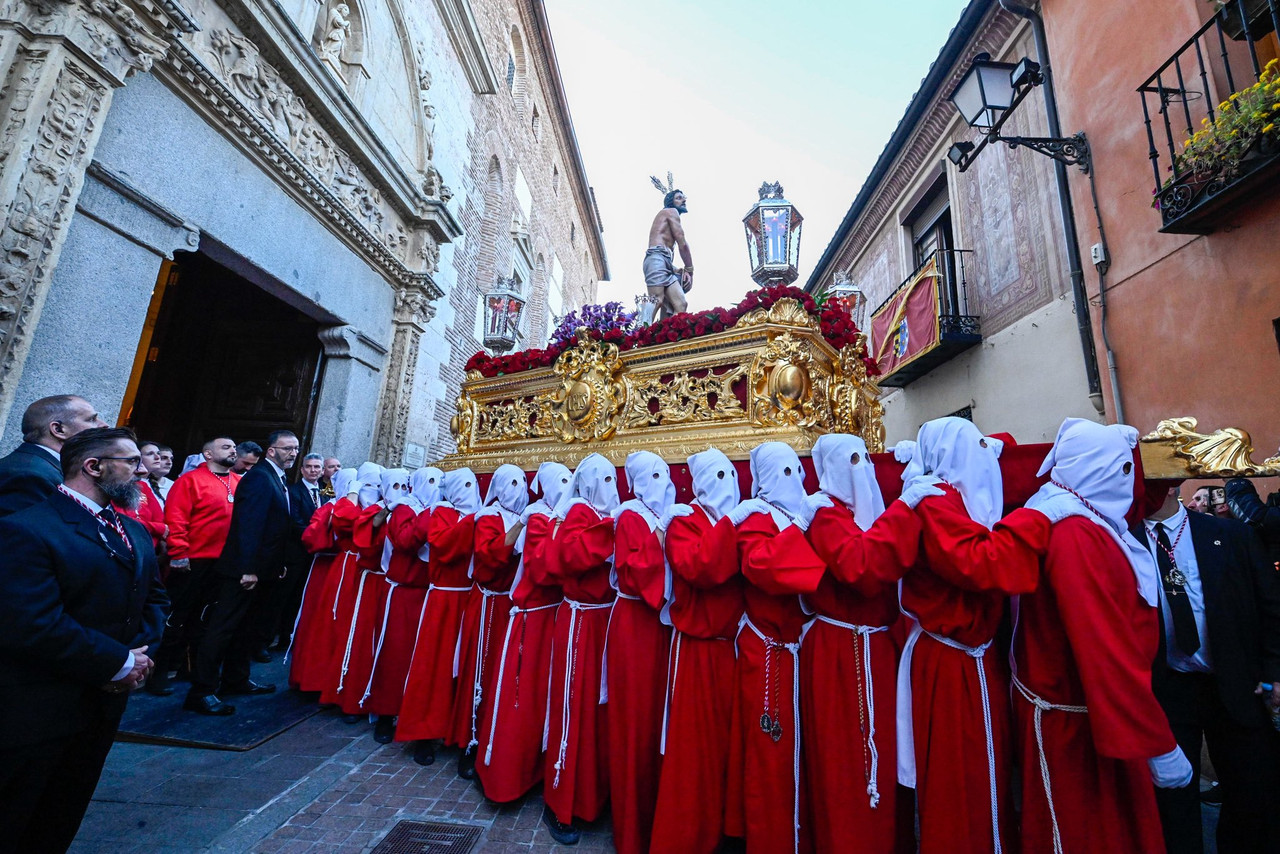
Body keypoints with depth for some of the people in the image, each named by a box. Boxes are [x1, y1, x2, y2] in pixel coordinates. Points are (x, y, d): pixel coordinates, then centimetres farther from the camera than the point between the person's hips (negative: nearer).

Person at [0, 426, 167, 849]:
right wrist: (120, 663, -19)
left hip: (105, 702, 7)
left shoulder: (134, 533, 7)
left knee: (61, 822, 22)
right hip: (36, 713, -7)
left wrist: (143, 648, -7)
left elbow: (154, 597, 11)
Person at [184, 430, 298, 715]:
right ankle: (202, 691, 8)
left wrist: (277, 564, 14)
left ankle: (235, 680, 30)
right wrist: (248, 569, -24)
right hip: (245, 569, -10)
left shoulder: (277, 479, 13)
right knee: (223, 627, -1)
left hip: (260, 569, 10)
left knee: (243, 626, 18)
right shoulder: (259, 476, -15)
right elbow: (249, 523, -22)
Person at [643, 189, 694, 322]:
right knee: (657, 300, -29)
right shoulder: (671, 211, 14)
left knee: (680, 304, -10)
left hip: (664, 263, 9)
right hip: (657, 259, -9)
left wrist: (680, 270, 15)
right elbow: (682, 244, 4)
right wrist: (689, 270, 8)